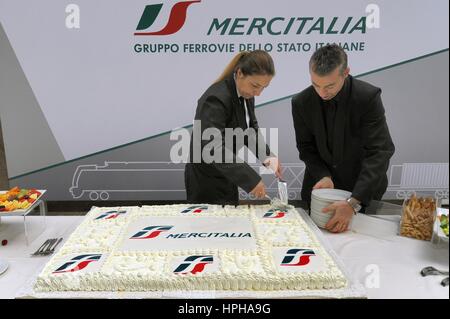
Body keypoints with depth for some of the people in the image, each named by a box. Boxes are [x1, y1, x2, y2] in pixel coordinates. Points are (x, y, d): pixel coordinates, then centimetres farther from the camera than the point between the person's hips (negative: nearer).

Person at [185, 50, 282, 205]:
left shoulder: (246, 94, -1)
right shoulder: (216, 99, -26)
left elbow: (250, 128, 8)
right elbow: (214, 148, -33)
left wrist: (267, 156, -9)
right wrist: (250, 180, -35)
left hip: (225, 176, 8)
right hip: (206, 181, -8)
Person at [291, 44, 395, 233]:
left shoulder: (368, 97, -23)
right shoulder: (301, 103, -13)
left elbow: (379, 152, -28)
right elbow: (306, 148, -3)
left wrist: (353, 203, -36)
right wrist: (323, 176, -21)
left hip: (362, 191, -2)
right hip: (319, 189, 3)